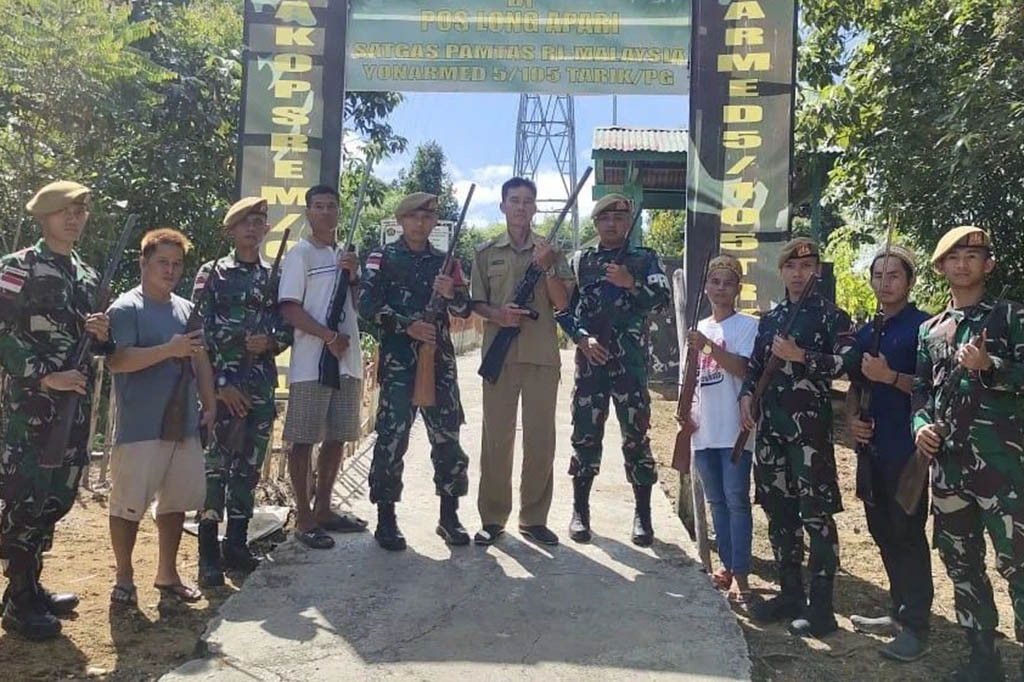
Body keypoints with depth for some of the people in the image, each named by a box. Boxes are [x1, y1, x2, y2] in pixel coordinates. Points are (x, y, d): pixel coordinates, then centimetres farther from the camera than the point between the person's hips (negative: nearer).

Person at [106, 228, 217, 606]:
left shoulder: (186, 309, 14)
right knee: (128, 504, 2)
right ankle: (124, 577, 19)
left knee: (176, 501, 13)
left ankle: (167, 574, 27)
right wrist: (170, 349, -25)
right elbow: (117, 361, -19)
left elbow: (201, 360, 18)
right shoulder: (125, 309, -6)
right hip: (139, 429, -6)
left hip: (184, 424, 6)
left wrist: (209, 404, 11)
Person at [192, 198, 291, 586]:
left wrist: (271, 342, -10)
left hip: (262, 386, 4)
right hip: (223, 385, -4)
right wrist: (220, 383, -12)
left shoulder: (274, 278, 12)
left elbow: (287, 328, 13)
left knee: (249, 467, 9)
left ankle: (236, 545, 21)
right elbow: (201, 333, -6)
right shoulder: (212, 273, 0)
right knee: (216, 465, -4)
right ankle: (209, 555, 4)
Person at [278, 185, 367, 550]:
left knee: (336, 437, 12)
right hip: (310, 364, -7)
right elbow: (290, 308, -10)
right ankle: (304, 518, 8)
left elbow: (360, 306, 15)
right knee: (303, 439, -1)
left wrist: (353, 277, -2)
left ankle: (323, 509, 24)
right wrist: (329, 336, -18)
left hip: (348, 361, 7)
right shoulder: (300, 253, -2)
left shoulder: (347, 255, 17)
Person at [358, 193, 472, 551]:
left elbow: (464, 310, 10)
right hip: (397, 361, -4)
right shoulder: (383, 258, 5)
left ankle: (449, 516, 17)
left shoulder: (444, 261, 15)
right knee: (392, 439, -4)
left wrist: (452, 293, -12)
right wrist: (408, 326, -16)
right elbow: (368, 305, -7)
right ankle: (386, 519, 7)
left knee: (447, 437, 5)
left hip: (440, 360, 4)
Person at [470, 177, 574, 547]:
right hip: (499, 354, 0)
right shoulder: (487, 252, 9)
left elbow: (562, 303, 2)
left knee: (541, 439, 4)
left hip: (542, 355, 0)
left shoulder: (550, 251, 8)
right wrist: (497, 315, -12)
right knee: (496, 437, 3)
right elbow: (476, 302, 8)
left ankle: (534, 517, 15)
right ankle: (493, 517, 12)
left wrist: (547, 267, -11)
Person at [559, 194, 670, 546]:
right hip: (590, 361, 2)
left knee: (636, 437, 1)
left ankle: (643, 514, 10)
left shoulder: (644, 259, 6)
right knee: (585, 437, 5)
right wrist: (583, 337, -9)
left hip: (631, 362, -1)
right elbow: (564, 307, 7)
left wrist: (631, 283, -25)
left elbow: (663, 298, -9)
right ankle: (580, 511, 16)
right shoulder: (581, 260, 11)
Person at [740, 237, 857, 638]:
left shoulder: (831, 316, -1)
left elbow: (847, 362, -13)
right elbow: (755, 366, 20)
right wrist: (746, 394, 3)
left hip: (810, 427, -6)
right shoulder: (769, 319, 16)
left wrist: (800, 355, -18)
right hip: (771, 425, 6)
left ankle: (821, 606, 6)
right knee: (778, 513, 11)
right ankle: (790, 593, 24)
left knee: (816, 515, -4)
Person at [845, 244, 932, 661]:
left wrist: (891, 376, -23)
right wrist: (851, 418, 4)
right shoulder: (866, 333, 15)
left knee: (908, 535, -3)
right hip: (872, 447, 7)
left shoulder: (923, 327, -6)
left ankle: (916, 626, 6)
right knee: (884, 533, 13)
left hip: (907, 450, -7)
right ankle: (899, 613, 26)